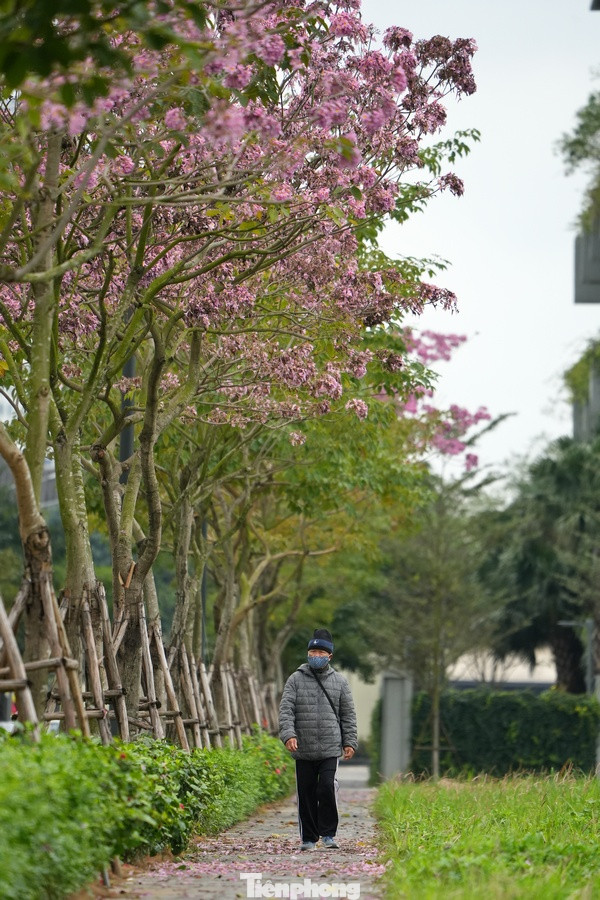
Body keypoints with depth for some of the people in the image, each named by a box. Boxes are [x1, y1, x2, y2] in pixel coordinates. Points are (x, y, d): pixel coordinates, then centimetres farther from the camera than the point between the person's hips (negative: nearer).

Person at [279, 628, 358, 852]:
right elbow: (285, 709, -2)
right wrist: (288, 734, -17)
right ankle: (308, 838, 14)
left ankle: (328, 834, -1)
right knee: (306, 794, 4)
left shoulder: (339, 681, 10)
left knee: (328, 788, -14)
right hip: (303, 750, 1)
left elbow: (348, 714, 12)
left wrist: (350, 742, 3)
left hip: (330, 749, -1)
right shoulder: (296, 679, 6)